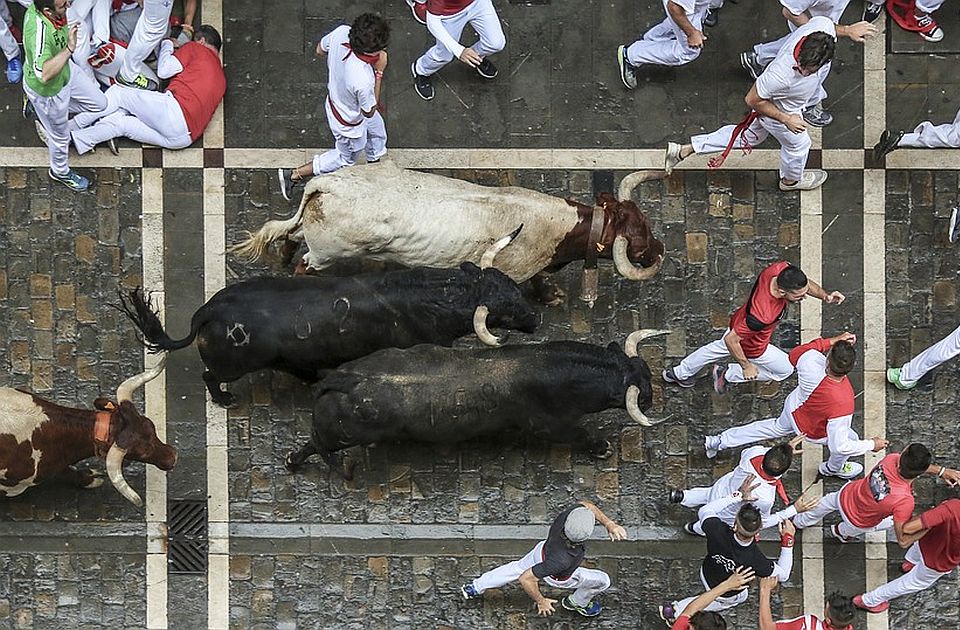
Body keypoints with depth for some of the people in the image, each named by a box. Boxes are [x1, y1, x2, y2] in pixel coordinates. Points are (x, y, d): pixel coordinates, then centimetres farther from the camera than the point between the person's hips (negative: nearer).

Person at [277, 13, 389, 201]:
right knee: (346, 159, 26)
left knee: (377, 134, 34)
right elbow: (369, 112, -24)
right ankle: (293, 175, 37)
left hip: (335, 98, 7)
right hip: (349, 122, -7)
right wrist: (379, 71, -29)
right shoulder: (363, 81, -48)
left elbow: (320, 50, -8)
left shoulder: (341, 32, -32)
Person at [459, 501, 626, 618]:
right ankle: (577, 602, 45)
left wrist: (609, 524, -23)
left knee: (517, 568, 31)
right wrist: (541, 602, -22)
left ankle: (475, 588, 48)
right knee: (603, 581, 15)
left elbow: (586, 505, -12)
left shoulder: (568, 514, -39)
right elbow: (526, 578, -40)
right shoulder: (563, 559, -50)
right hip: (558, 578, -5)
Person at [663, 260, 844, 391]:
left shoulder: (781, 268, -31)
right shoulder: (762, 315, -49)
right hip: (751, 346, -7)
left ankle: (678, 373, 59)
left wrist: (825, 296, -26)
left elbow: (806, 284, -8)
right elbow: (732, 339, -34)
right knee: (785, 369, 19)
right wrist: (747, 366, -20)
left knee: (718, 348, 35)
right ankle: (728, 375, 28)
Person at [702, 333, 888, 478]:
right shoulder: (843, 405, -46)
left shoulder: (810, 360, -39)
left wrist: (833, 340, -14)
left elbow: (794, 354, -11)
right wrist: (872, 445, -21)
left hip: (793, 407, 4)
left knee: (777, 427, 36)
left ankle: (718, 441, 46)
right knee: (851, 438, 22)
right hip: (811, 431, -4)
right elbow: (840, 446, -35)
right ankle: (834, 468, 53)